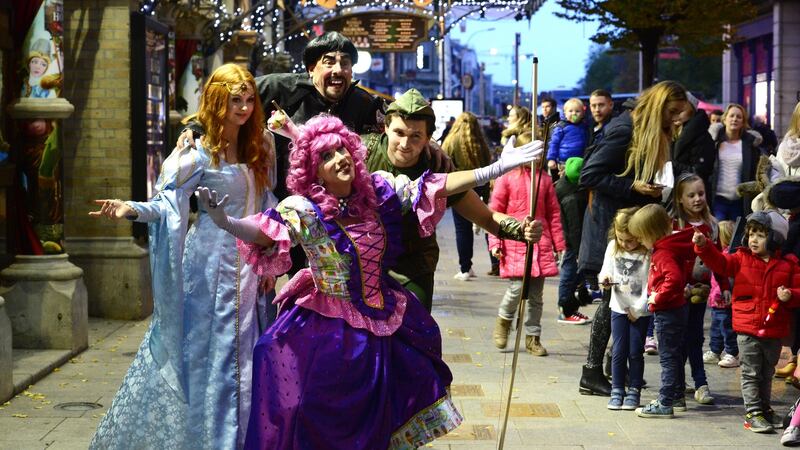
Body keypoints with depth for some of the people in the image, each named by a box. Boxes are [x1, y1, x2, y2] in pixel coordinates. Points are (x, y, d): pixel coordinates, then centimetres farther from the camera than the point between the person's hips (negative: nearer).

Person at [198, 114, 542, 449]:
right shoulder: (304, 208, -15)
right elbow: (264, 232, -28)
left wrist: (496, 169, -11)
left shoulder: (379, 189, -3)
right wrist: (226, 222, -49)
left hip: (382, 320, 4)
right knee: (320, 418, -4)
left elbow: (432, 189, -4)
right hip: (327, 326, -4)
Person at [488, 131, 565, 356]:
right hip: (514, 241, -3)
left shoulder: (544, 179, 11)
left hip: (540, 243, 4)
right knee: (517, 287, -14)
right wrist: (495, 243, -6)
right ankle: (504, 319, 16)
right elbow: (495, 212, 1)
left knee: (536, 295, 6)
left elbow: (553, 213, 14)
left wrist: (559, 243, 11)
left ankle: (533, 337, 18)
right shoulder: (506, 178, 0)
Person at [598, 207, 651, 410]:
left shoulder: (648, 254, -14)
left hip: (640, 311, -3)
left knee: (635, 352, 1)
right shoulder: (613, 248, 0)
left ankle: (634, 392, 12)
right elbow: (606, 270, 11)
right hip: (619, 307, 3)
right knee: (618, 351, 3)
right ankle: (617, 391, 12)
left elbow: (650, 285, -12)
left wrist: (637, 309, -11)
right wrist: (605, 279, -13)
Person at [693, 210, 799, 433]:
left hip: (774, 331, 1)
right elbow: (720, 262, -9)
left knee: (766, 374, 17)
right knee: (751, 373, 0)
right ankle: (753, 413, 5)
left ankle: (764, 409, 30)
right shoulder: (742, 259, 1)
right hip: (747, 329, -1)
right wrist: (703, 246, -23)